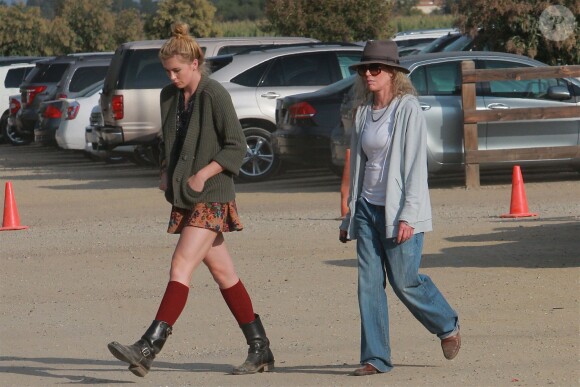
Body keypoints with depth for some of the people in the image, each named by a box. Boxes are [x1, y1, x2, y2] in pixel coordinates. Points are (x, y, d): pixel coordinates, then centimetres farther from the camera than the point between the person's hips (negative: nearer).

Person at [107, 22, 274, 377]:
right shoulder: (170, 96, 11)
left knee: (181, 266, -16)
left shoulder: (215, 95, -12)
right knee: (223, 274, 10)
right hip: (184, 197, 8)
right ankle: (260, 350, 16)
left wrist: (203, 174, -17)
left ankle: (149, 348, -23)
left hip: (210, 196, -8)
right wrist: (166, 173, 7)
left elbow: (237, 147, -11)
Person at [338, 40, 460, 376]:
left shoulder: (408, 109, -8)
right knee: (369, 283, -1)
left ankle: (448, 326, 22)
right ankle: (375, 357, 2)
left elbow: (416, 164, -12)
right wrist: (351, 216, 16)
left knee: (405, 281, -3)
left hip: (398, 210, -6)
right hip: (367, 208, 6)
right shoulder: (364, 112, 12)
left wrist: (408, 216, -19)